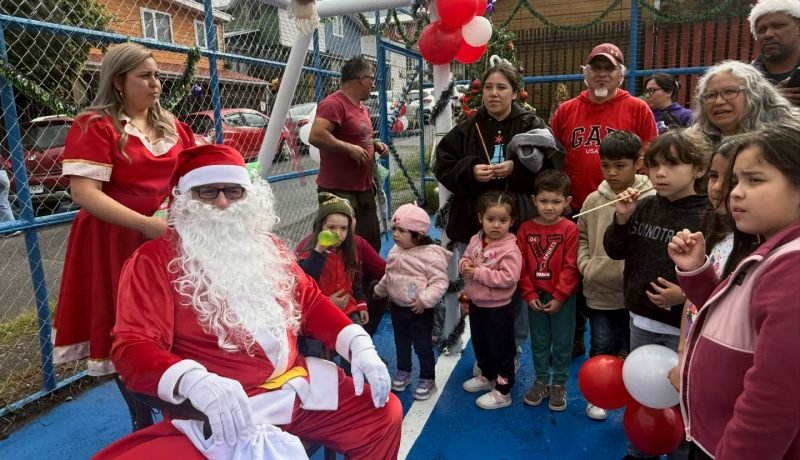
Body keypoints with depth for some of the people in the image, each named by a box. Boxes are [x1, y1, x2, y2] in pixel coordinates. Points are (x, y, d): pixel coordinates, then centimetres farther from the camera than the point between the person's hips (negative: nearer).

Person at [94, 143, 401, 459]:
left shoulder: (266, 246, 13)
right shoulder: (154, 260, -5)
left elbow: (309, 300, 17)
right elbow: (132, 347, -14)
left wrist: (359, 344, 2)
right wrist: (193, 381, -35)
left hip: (297, 386, 6)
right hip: (221, 411, -5)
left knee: (384, 413, 7)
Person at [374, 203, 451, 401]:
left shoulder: (431, 255, -22)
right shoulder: (395, 252, 1)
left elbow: (440, 282, -23)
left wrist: (425, 300, -30)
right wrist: (379, 290, 26)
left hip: (419, 311, -6)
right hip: (397, 308, 7)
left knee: (423, 346, 8)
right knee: (401, 343, 22)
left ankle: (427, 379, 25)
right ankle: (403, 372, 42)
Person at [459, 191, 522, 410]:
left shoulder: (510, 248, -23)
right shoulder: (475, 240, 0)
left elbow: (508, 277, -29)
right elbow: (465, 259, 13)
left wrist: (478, 272, -27)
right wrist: (464, 265, -13)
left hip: (497, 308, -8)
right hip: (476, 304, 8)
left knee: (501, 349, 7)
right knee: (480, 344, 25)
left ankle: (502, 391, 20)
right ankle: (487, 376, 46)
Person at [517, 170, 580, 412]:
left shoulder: (570, 229, -12)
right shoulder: (526, 229, -3)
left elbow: (570, 267, -12)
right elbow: (521, 266, -2)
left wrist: (559, 297, -13)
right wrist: (529, 294, -7)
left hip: (563, 297, -3)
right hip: (536, 296, 3)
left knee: (562, 342, 10)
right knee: (538, 341, 15)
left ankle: (559, 384, 26)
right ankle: (541, 380, 31)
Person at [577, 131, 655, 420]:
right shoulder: (593, 200, 1)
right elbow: (582, 236, 11)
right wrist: (586, 265, 0)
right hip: (599, 291, 2)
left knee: (634, 351, 15)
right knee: (601, 347, 15)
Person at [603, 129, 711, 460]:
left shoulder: (707, 216, -15)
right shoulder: (644, 207, 1)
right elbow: (616, 251, 5)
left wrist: (686, 294, -26)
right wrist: (621, 220, -10)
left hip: (683, 328, -5)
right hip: (641, 320, 6)